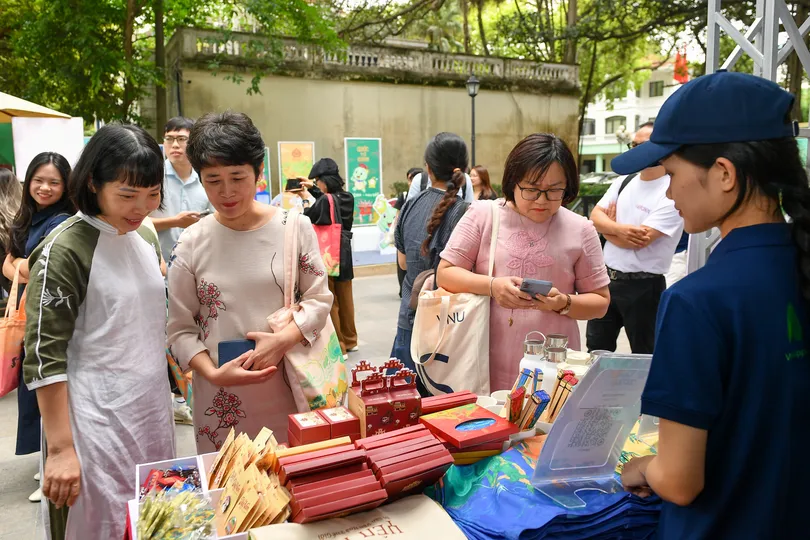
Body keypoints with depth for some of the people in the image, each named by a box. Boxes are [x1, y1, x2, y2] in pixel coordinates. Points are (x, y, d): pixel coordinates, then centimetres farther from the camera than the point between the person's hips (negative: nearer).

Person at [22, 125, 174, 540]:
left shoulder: (146, 237, 7)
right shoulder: (64, 250, -14)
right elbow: (45, 357, -15)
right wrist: (61, 448, -16)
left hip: (153, 410, 7)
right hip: (97, 421, -6)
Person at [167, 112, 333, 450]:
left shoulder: (295, 228, -3)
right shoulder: (192, 244, -2)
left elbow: (319, 298, 0)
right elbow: (180, 329, 0)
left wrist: (283, 339, -16)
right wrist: (213, 373, -15)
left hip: (287, 390, 0)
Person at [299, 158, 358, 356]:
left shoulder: (325, 201, -19)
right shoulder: (347, 198, 3)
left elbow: (307, 219, -10)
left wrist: (306, 198, 2)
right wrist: (313, 190, 21)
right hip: (344, 254, 8)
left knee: (330, 302, 2)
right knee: (345, 299, 16)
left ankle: (337, 347, 8)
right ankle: (349, 341, 28)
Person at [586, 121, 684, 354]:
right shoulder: (623, 182, 7)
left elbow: (641, 240, -21)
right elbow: (595, 217, 1)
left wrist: (608, 227, -3)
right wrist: (618, 228, -21)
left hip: (643, 287, -6)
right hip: (606, 278, 6)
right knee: (596, 353, 16)